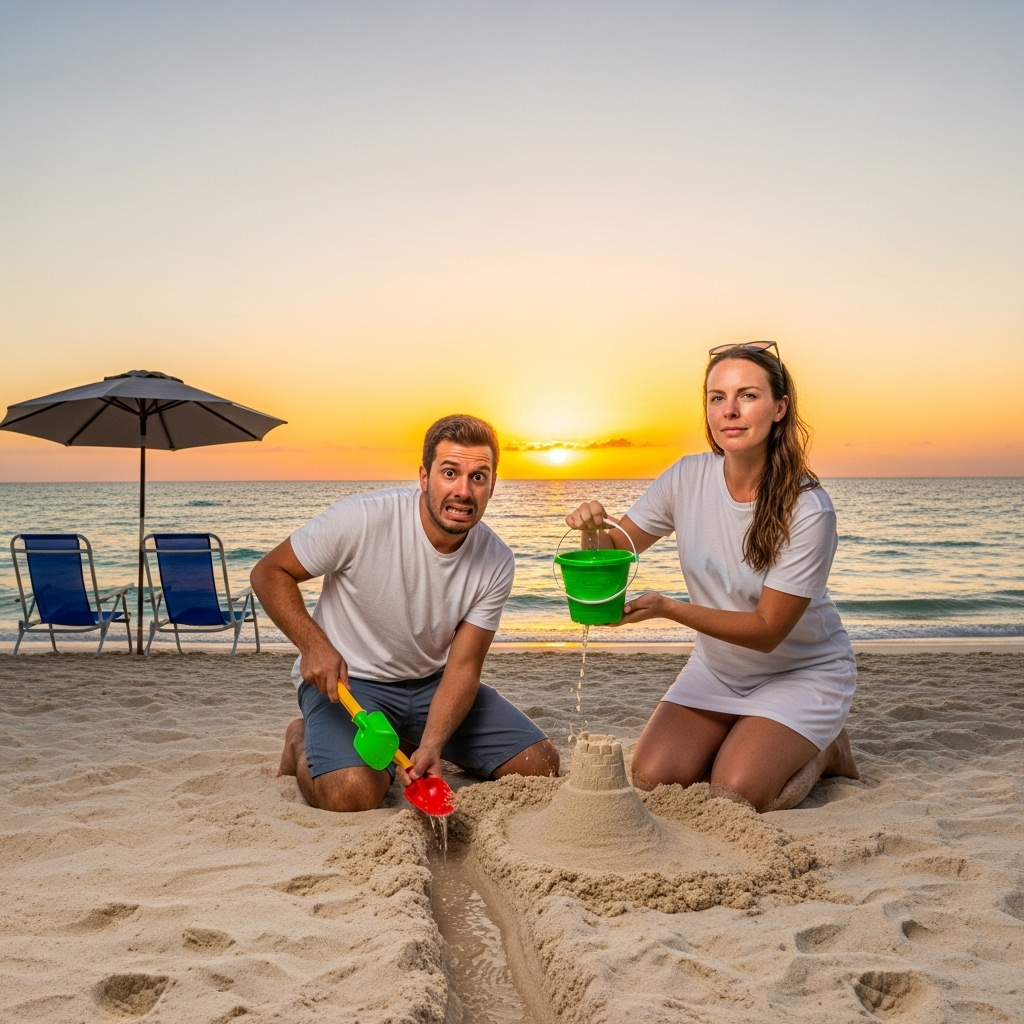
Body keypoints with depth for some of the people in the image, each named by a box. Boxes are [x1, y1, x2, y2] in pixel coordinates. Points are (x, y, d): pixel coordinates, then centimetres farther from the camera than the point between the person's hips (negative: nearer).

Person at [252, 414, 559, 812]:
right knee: (354, 792, -31)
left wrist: (430, 747, -27)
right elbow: (269, 573, -13)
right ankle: (304, 741, 6)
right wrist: (313, 644, -28)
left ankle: (410, 743, 17)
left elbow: (463, 667, -11)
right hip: (346, 679, -4)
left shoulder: (496, 563, -12)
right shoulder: (361, 519, -24)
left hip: (432, 682, 5)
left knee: (541, 764, -5)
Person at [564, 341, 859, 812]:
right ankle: (743, 743, 18)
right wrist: (592, 530, -29)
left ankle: (825, 751, 11)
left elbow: (767, 631, -25)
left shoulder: (808, 510, -26)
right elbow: (613, 552, -4)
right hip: (717, 667, 4)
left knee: (736, 796, -21)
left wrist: (667, 608, -37)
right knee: (652, 779, -11)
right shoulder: (688, 478, -13)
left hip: (802, 671, -4)